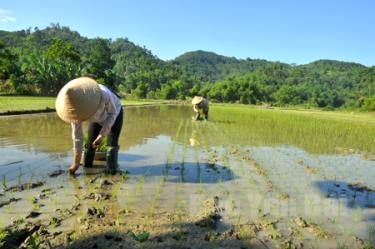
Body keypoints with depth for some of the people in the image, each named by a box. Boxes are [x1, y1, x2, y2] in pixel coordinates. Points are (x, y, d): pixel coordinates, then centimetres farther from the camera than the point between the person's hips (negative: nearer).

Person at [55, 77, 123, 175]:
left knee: (112, 144, -14)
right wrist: (76, 162, -16)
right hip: (97, 118, 3)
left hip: (114, 114, -3)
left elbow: (113, 113, -24)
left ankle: (111, 173, -6)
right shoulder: (76, 107, -31)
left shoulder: (104, 94, -45)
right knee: (90, 144, -1)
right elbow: (77, 135, -21)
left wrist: (101, 135, -32)